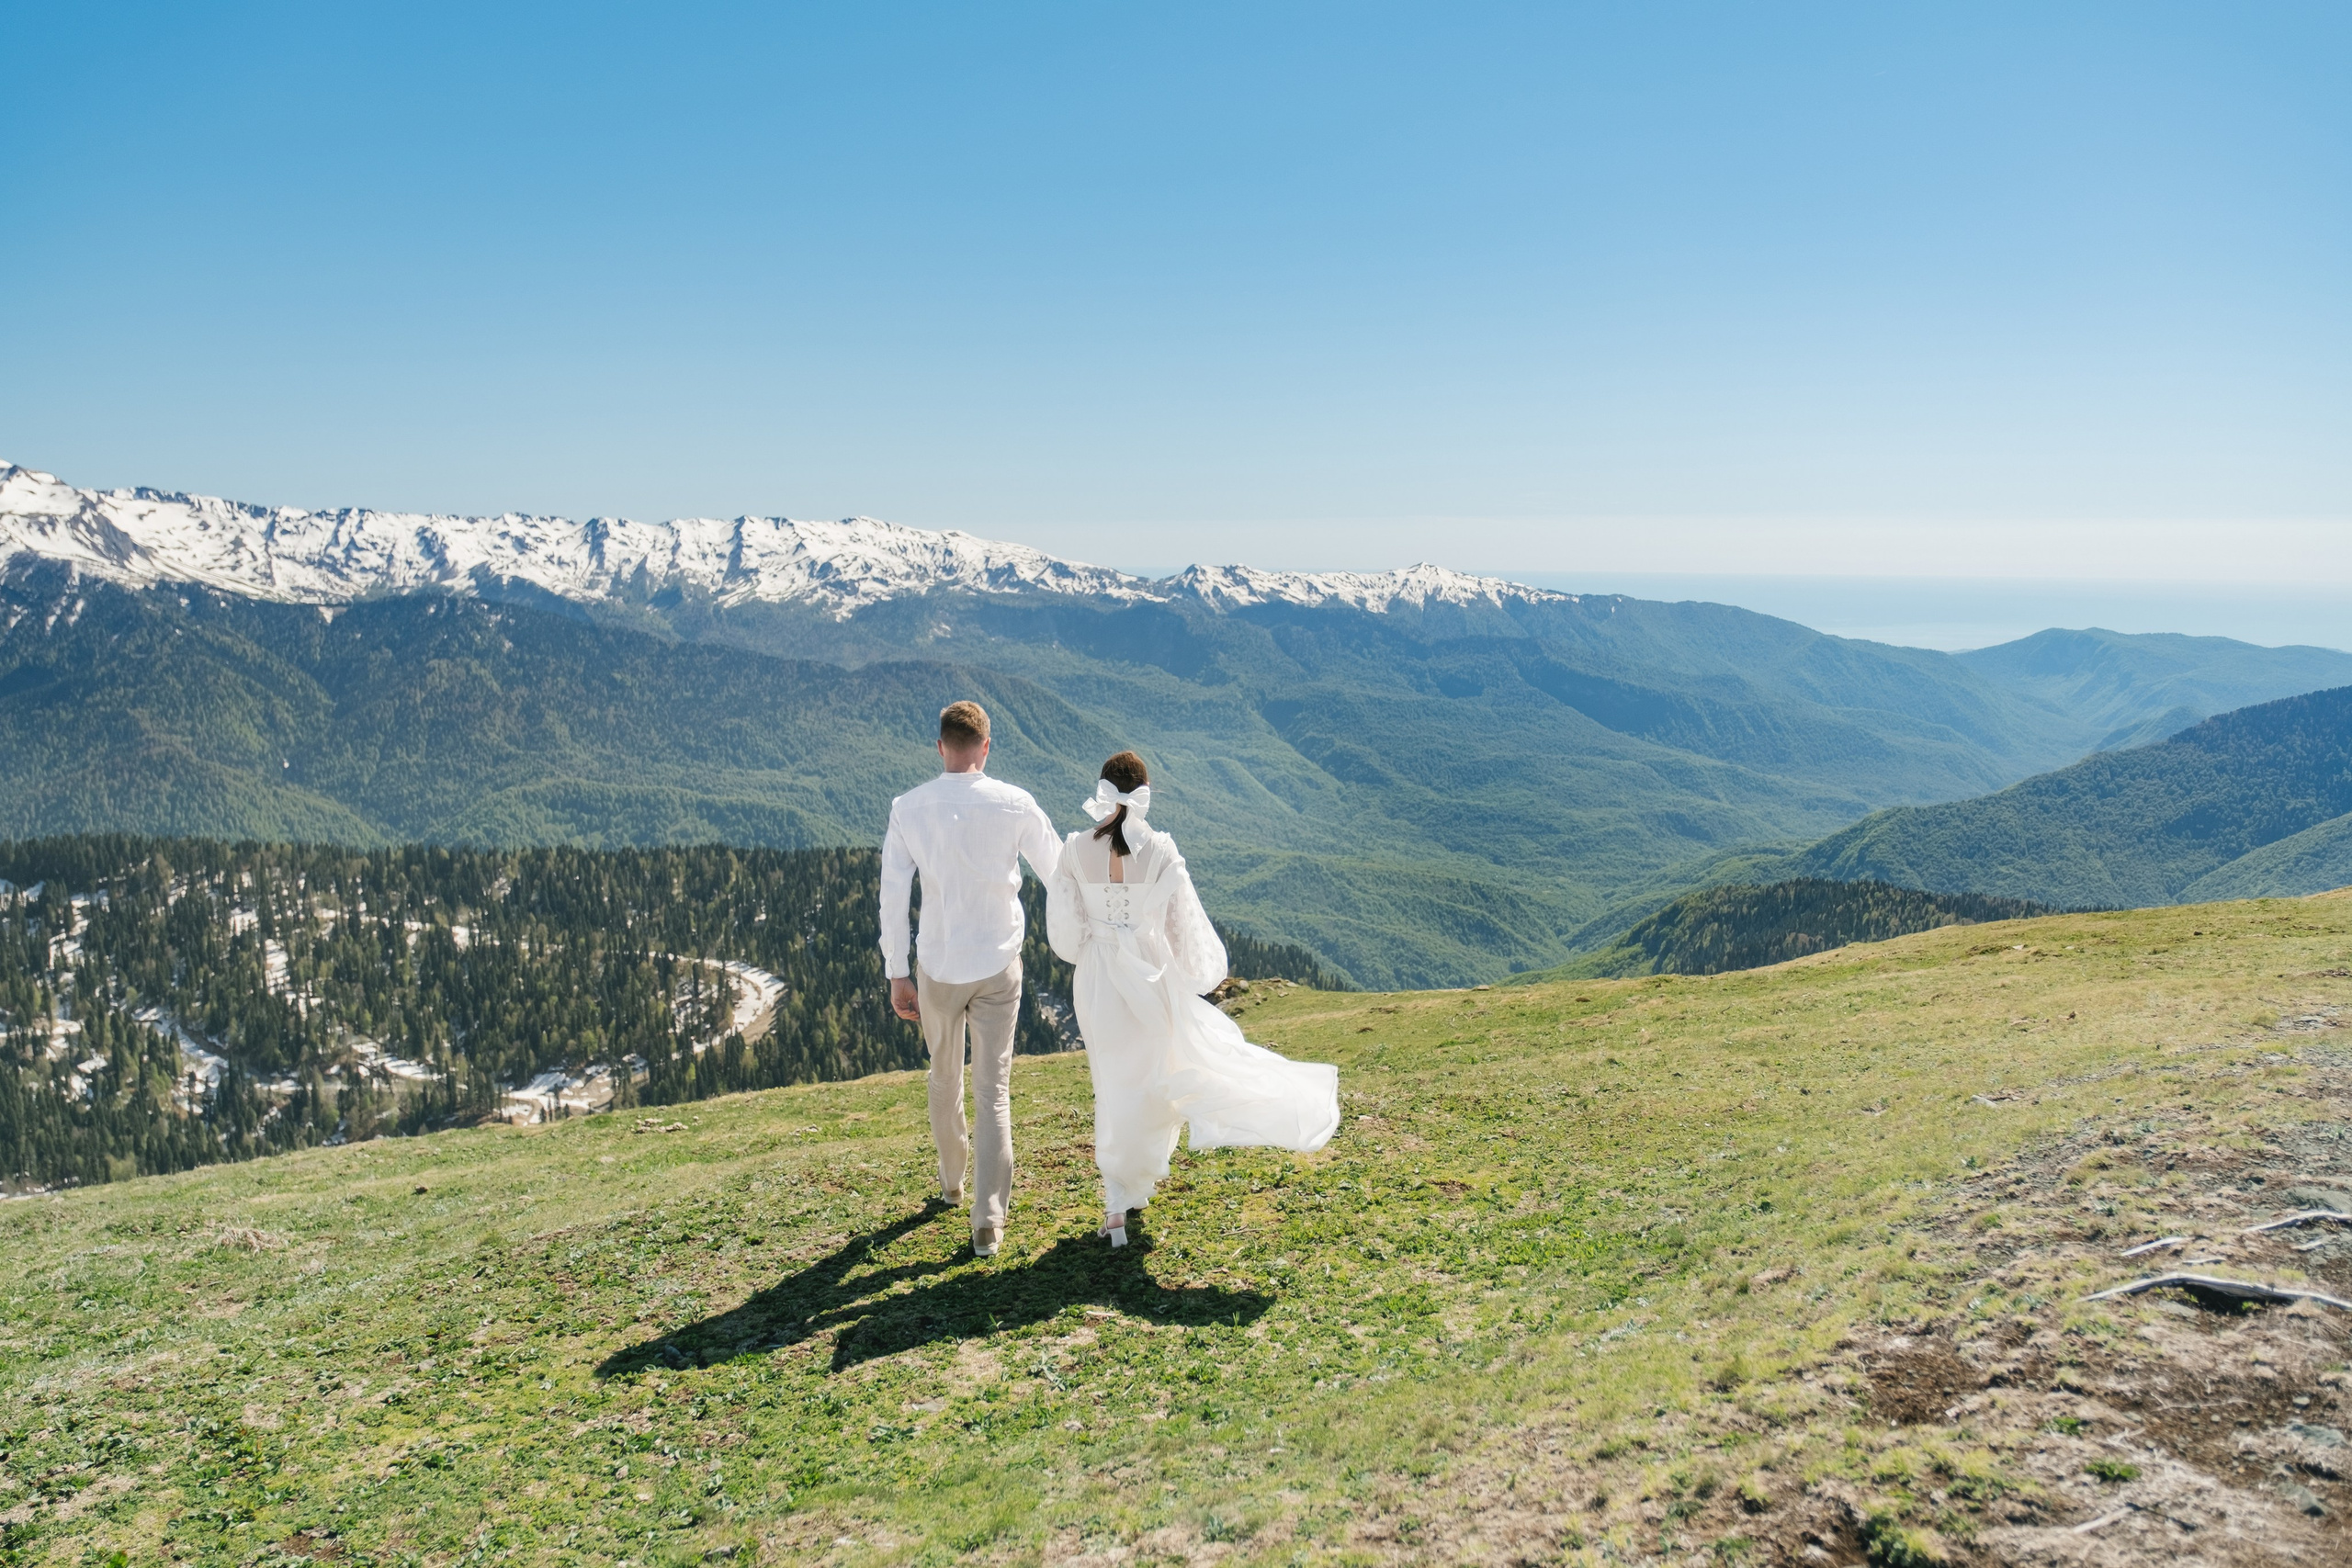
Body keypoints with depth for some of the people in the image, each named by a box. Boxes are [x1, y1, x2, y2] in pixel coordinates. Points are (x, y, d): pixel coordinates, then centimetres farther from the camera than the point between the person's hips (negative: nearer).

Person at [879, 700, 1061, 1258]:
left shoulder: (908, 808, -6)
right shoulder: (1015, 805, -9)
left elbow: (893, 898, -5)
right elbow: (1059, 875, 1)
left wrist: (897, 975, 4)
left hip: (936, 967, 2)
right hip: (998, 966, -1)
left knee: (945, 1078, 22)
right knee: (993, 1091, 3)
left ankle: (952, 1182, 41)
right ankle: (988, 1220, -1)